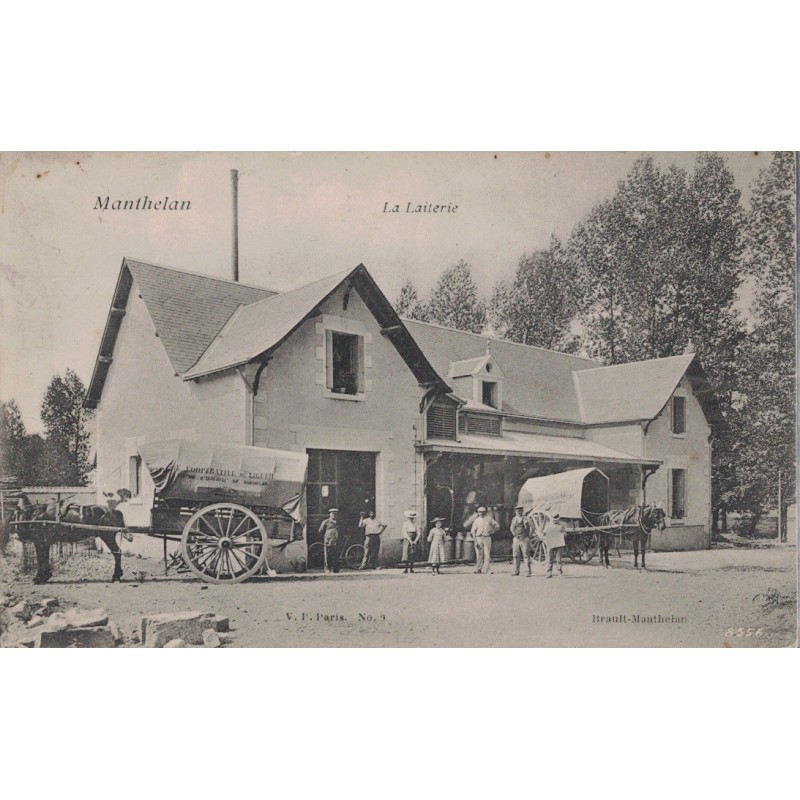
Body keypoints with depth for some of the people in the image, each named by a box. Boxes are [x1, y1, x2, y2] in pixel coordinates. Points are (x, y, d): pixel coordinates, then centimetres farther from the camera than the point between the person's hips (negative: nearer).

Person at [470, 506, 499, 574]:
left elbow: (496, 525, 22)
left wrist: (492, 531, 8)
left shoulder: (489, 519, 9)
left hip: (487, 538, 1)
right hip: (479, 538, -1)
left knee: (487, 554, -7)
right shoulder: (476, 520, 4)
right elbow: (473, 531, 1)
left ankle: (486, 569, -7)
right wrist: (475, 541, -7)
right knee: (479, 554, 0)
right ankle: (478, 569, 9)